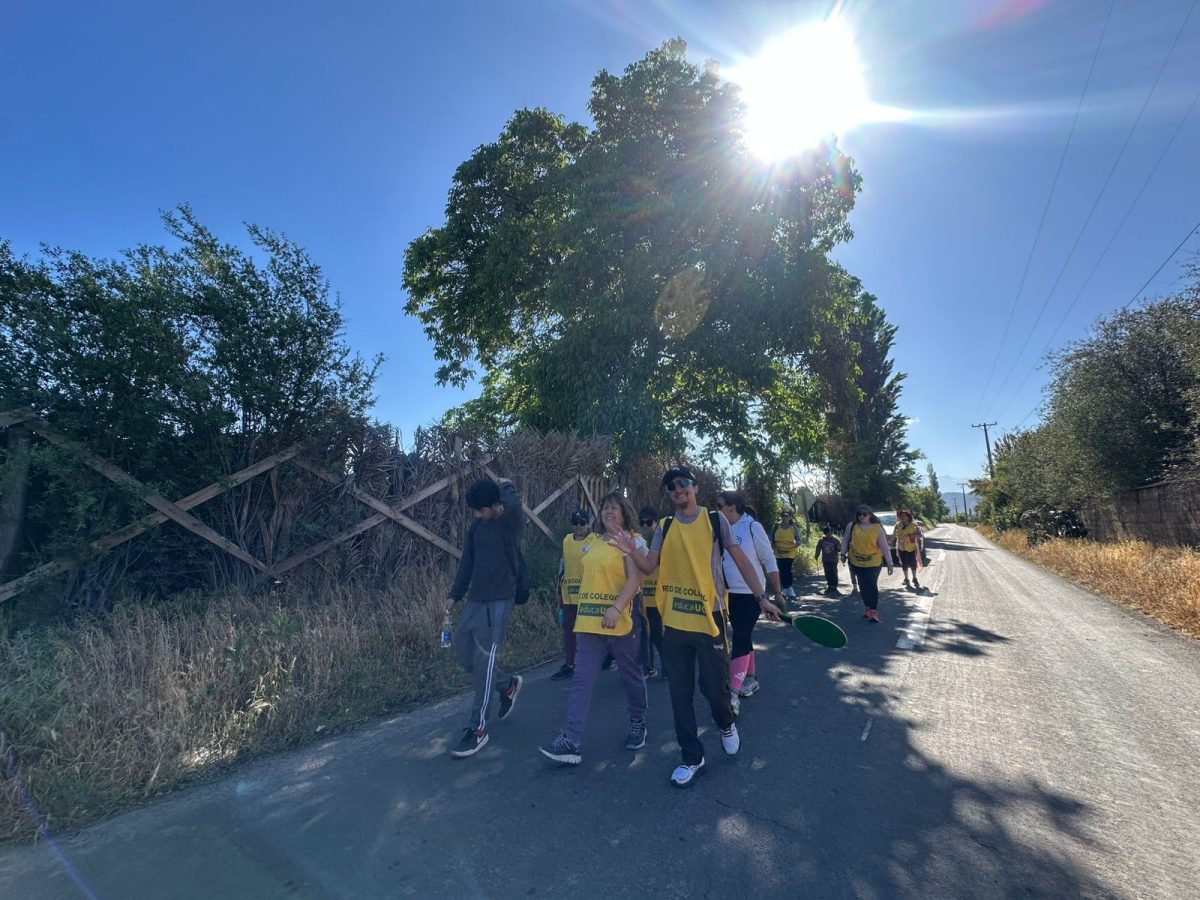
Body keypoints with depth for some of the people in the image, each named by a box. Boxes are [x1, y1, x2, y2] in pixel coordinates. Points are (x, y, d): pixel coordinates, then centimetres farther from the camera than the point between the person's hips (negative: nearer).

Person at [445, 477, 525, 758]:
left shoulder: (510, 521, -11)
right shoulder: (476, 527, 8)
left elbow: (513, 503, -35)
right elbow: (466, 563, 16)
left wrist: (506, 485, -13)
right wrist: (454, 595, 17)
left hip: (498, 602, -7)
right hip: (474, 601, 7)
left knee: (484, 663, -5)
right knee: (465, 658, 12)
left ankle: (478, 730, 9)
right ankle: (508, 685, 36)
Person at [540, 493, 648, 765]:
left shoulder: (632, 541, -7)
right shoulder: (594, 544, 13)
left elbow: (635, 579, -17)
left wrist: (616, 608, -30)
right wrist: (583, 613, 21)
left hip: (621, 620, -6)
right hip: (590, 622, 6)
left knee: (631, 676, 12)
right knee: (581, 680, -1)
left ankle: (638, 724, 35)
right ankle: (571, 741, 1)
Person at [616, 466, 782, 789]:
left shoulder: (715, 519, -1)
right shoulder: (664, 527, 6)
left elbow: (740, 559, 2)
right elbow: (649, 566, 0)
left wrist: (761, 597, -3)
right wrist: (632, 552, -20)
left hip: (709, 616, -2)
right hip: (673, 621, 3)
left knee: (714, 686, 6)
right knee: (680, 693, 9)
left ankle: (727, 724, 41)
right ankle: (692, 757, 27)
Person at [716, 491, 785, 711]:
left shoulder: (753, 527, -12)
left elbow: (770, 562, -7)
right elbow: (717, 560, 13)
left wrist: (777, 592, -6)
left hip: (751, 594, -6)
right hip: (731, 594, 6)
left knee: (740, 640, -9)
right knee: (743, 637, 17)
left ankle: (733, 695, -8)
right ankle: (751, 678, 34)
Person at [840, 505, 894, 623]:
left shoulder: (878, 528, -10)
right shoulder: (851, 526, -3)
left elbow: (884, 547, -8)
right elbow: (845, 540, 9)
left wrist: (889, 563, -8)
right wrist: (843, 553, 0)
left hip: (873, 562, -3)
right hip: (856, 562, 3)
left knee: (872, 586, -7)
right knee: (863, 586, 13)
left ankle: (874, 611, 1)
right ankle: (869, 609, 28)